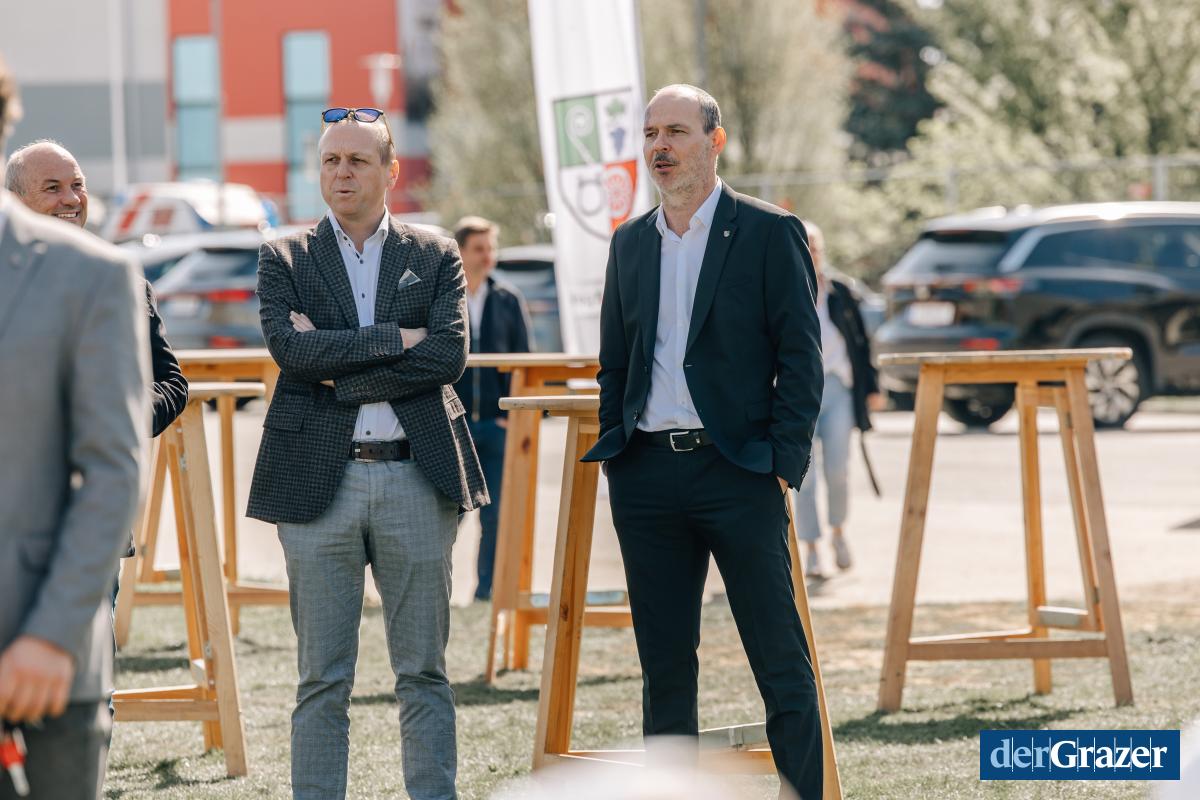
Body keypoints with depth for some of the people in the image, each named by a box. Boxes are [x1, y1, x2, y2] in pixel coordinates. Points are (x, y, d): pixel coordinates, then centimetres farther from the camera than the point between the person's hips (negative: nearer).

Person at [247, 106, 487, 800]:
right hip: (319, 479, 0)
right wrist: (394, 339, -10)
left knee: (424, 673, 4)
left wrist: (338, 374, -9)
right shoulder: (285, 260, 8)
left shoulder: (436, 258, 9)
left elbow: (449, 353, -6)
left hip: (417, 478, 0)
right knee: (323, 679, 2)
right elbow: (290, 347, -9)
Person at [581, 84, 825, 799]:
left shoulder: (770, 233, -1)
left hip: (738, 472, -5)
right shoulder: (631, 243, 15)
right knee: (664, 663, 8)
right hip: (647, 474, 5)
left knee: (782, 662, -5)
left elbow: (801, 358, -4)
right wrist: (612, 454, 10)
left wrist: (783, 464, -10)